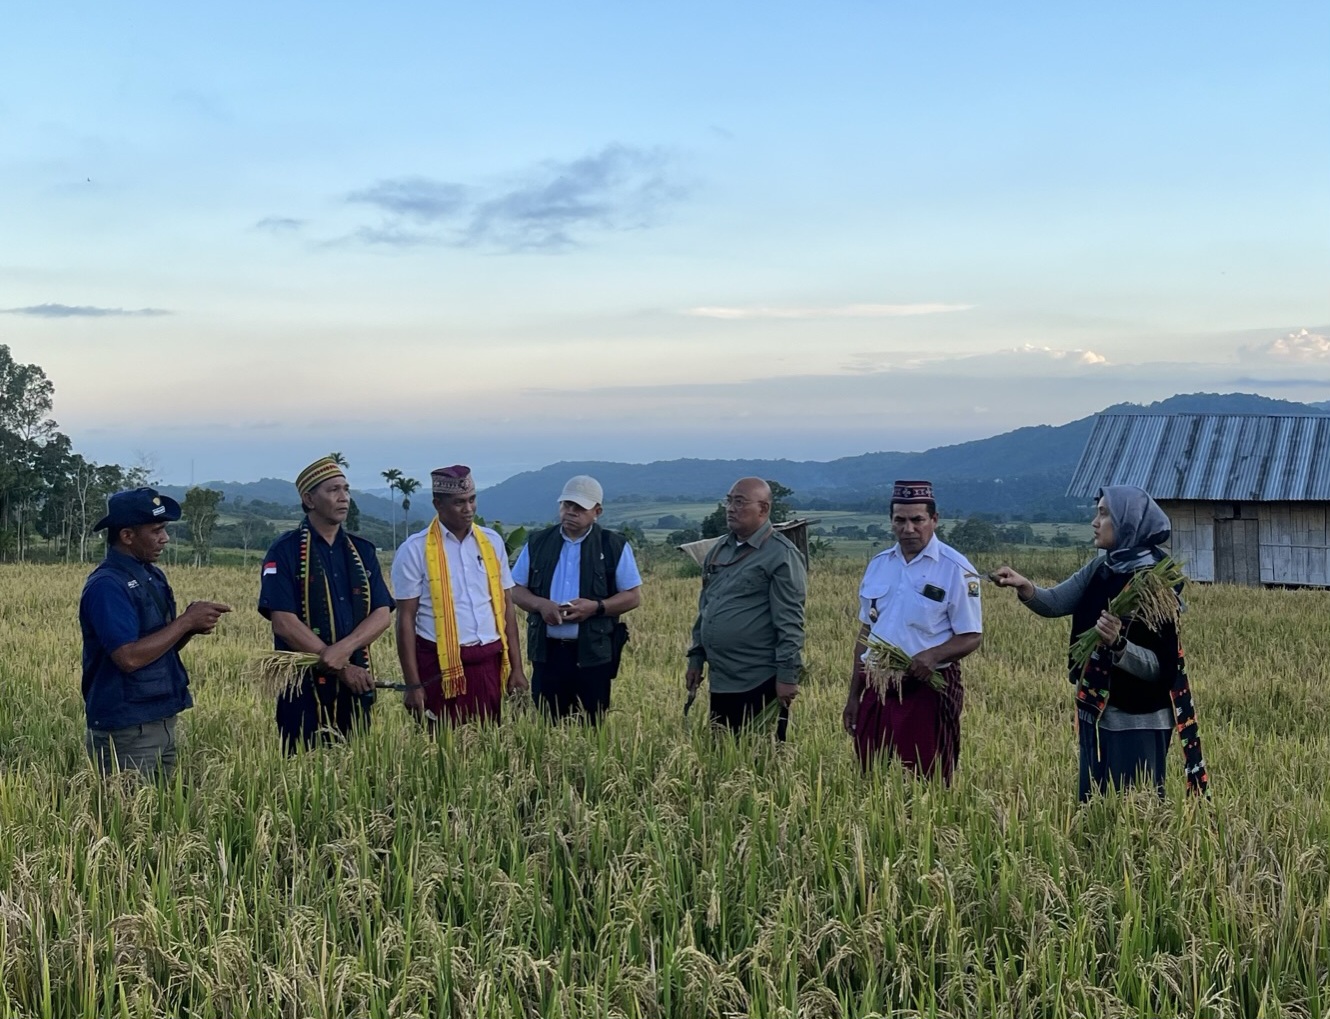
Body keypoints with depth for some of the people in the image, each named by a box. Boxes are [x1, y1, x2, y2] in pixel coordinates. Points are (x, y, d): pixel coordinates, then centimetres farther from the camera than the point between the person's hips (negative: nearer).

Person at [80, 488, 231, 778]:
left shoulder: (153, 576, 11)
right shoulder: (107, 585, -16)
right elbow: (129, 657, -25)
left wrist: (192, 626, -3)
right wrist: (186, 621, -17)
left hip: (162, 721, 8)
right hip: (127, 730, -8)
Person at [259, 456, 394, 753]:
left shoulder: (363, 551, 10)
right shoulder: (285, 552, -5)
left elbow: (382, 615, 2)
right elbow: (285, 623, -12)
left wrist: (344, 648, -17)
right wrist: (340, 667, -14)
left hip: (356, 682, 5)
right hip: (305, 685, -4)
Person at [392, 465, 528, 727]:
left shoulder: (491, 542, 8)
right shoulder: (415, 550, -3)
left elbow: (506, 606, 11)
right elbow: (406, 619, -3)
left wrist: (516, 667, 7)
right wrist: (413, 684, -7)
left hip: (489, 662, 3)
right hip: (441, 666, -3)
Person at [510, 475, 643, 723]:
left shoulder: (615, 546, 1)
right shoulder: (538, 543, 8)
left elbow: (633, 596, 2)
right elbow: (516, 591, 11)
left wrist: (597, 607, -15)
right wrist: (539, 604, -11)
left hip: (593, 655, -2)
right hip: (547, 652, 2)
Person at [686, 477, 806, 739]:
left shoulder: (781, 555, -10)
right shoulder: (718, 551, 14)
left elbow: (790, 622, -14)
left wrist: (788, 675, -18)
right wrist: (696, 658, 17)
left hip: (761, 684, -7)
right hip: (720, 681, 8)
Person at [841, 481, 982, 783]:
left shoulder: (955, 569, -7)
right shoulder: (878, 565, 10)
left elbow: (972, 636, -6)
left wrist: (933, 655, -25)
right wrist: (854, 695, 14)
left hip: (928, 690, -5)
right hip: (878, 689, 5)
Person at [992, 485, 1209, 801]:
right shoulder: (1101, 568, 4)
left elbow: (1158, 667, -19)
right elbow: (1055, 603, 0)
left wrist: (1118, 645, -36)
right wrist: (1023, 586, -20)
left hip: (1136, 725, -8)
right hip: (1096, 714, 8)